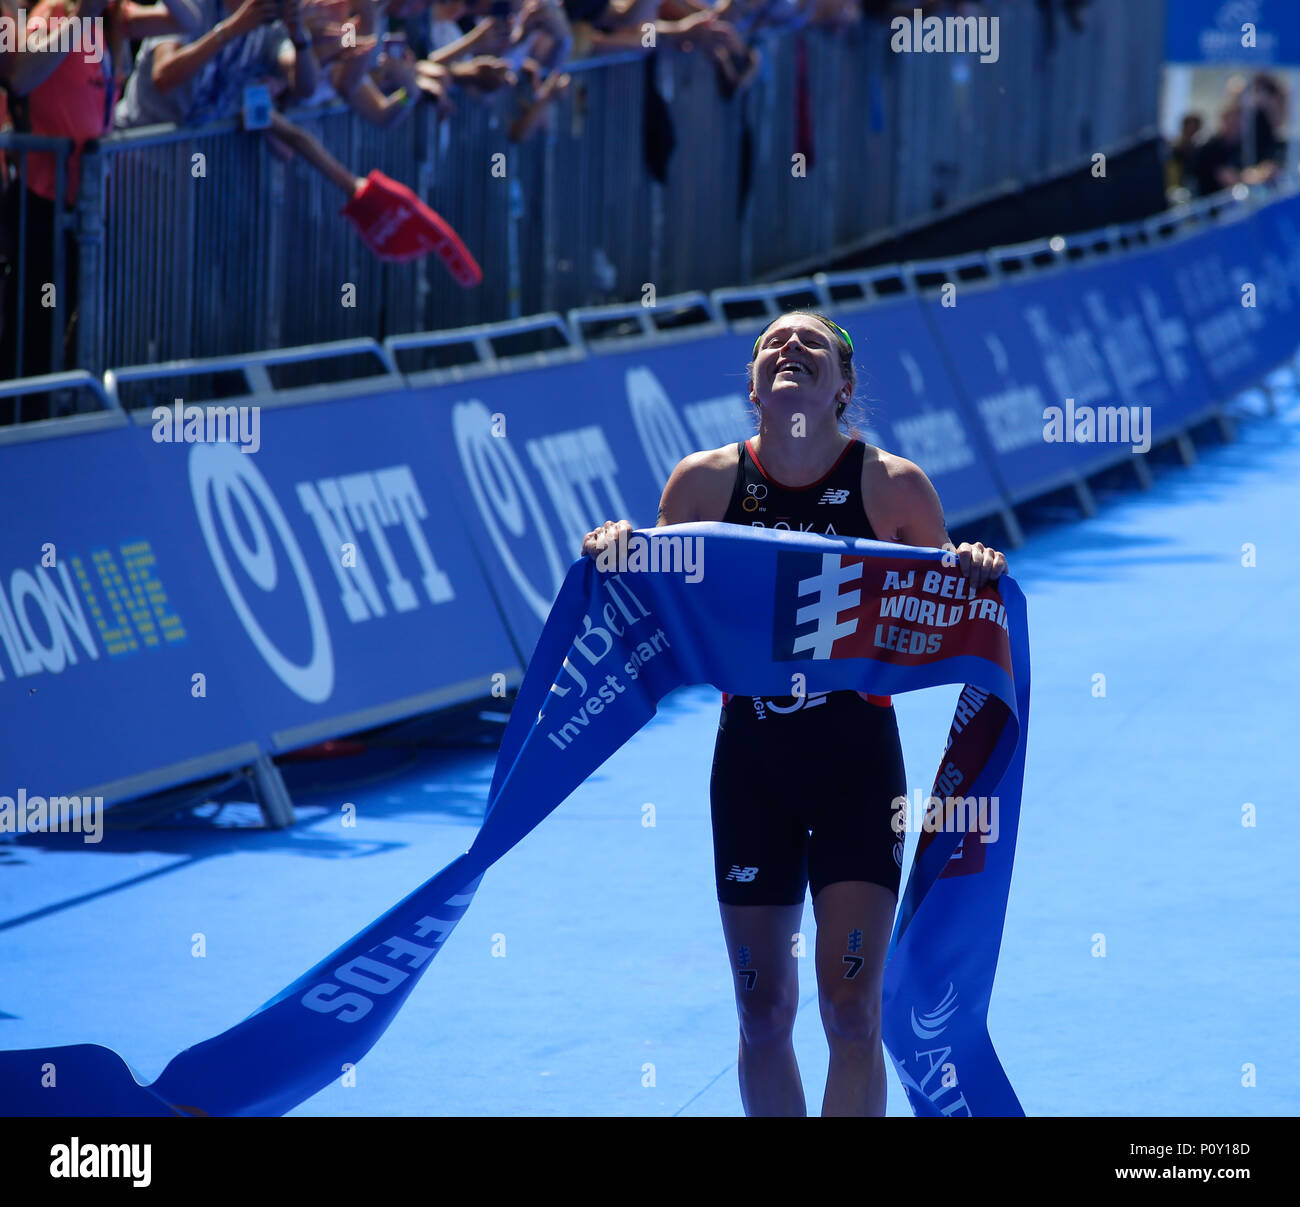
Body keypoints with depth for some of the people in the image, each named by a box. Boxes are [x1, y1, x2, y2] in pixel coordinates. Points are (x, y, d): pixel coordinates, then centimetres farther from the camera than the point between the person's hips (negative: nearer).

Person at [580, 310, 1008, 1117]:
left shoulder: (895, 487, -7)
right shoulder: (705, 482, -3)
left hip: (858, 761, -2)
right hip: (750, 762, 2)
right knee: (764, 1015, 8)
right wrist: (617, 553, -13)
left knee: (851, 1011, -9)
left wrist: (976, 574, -20)